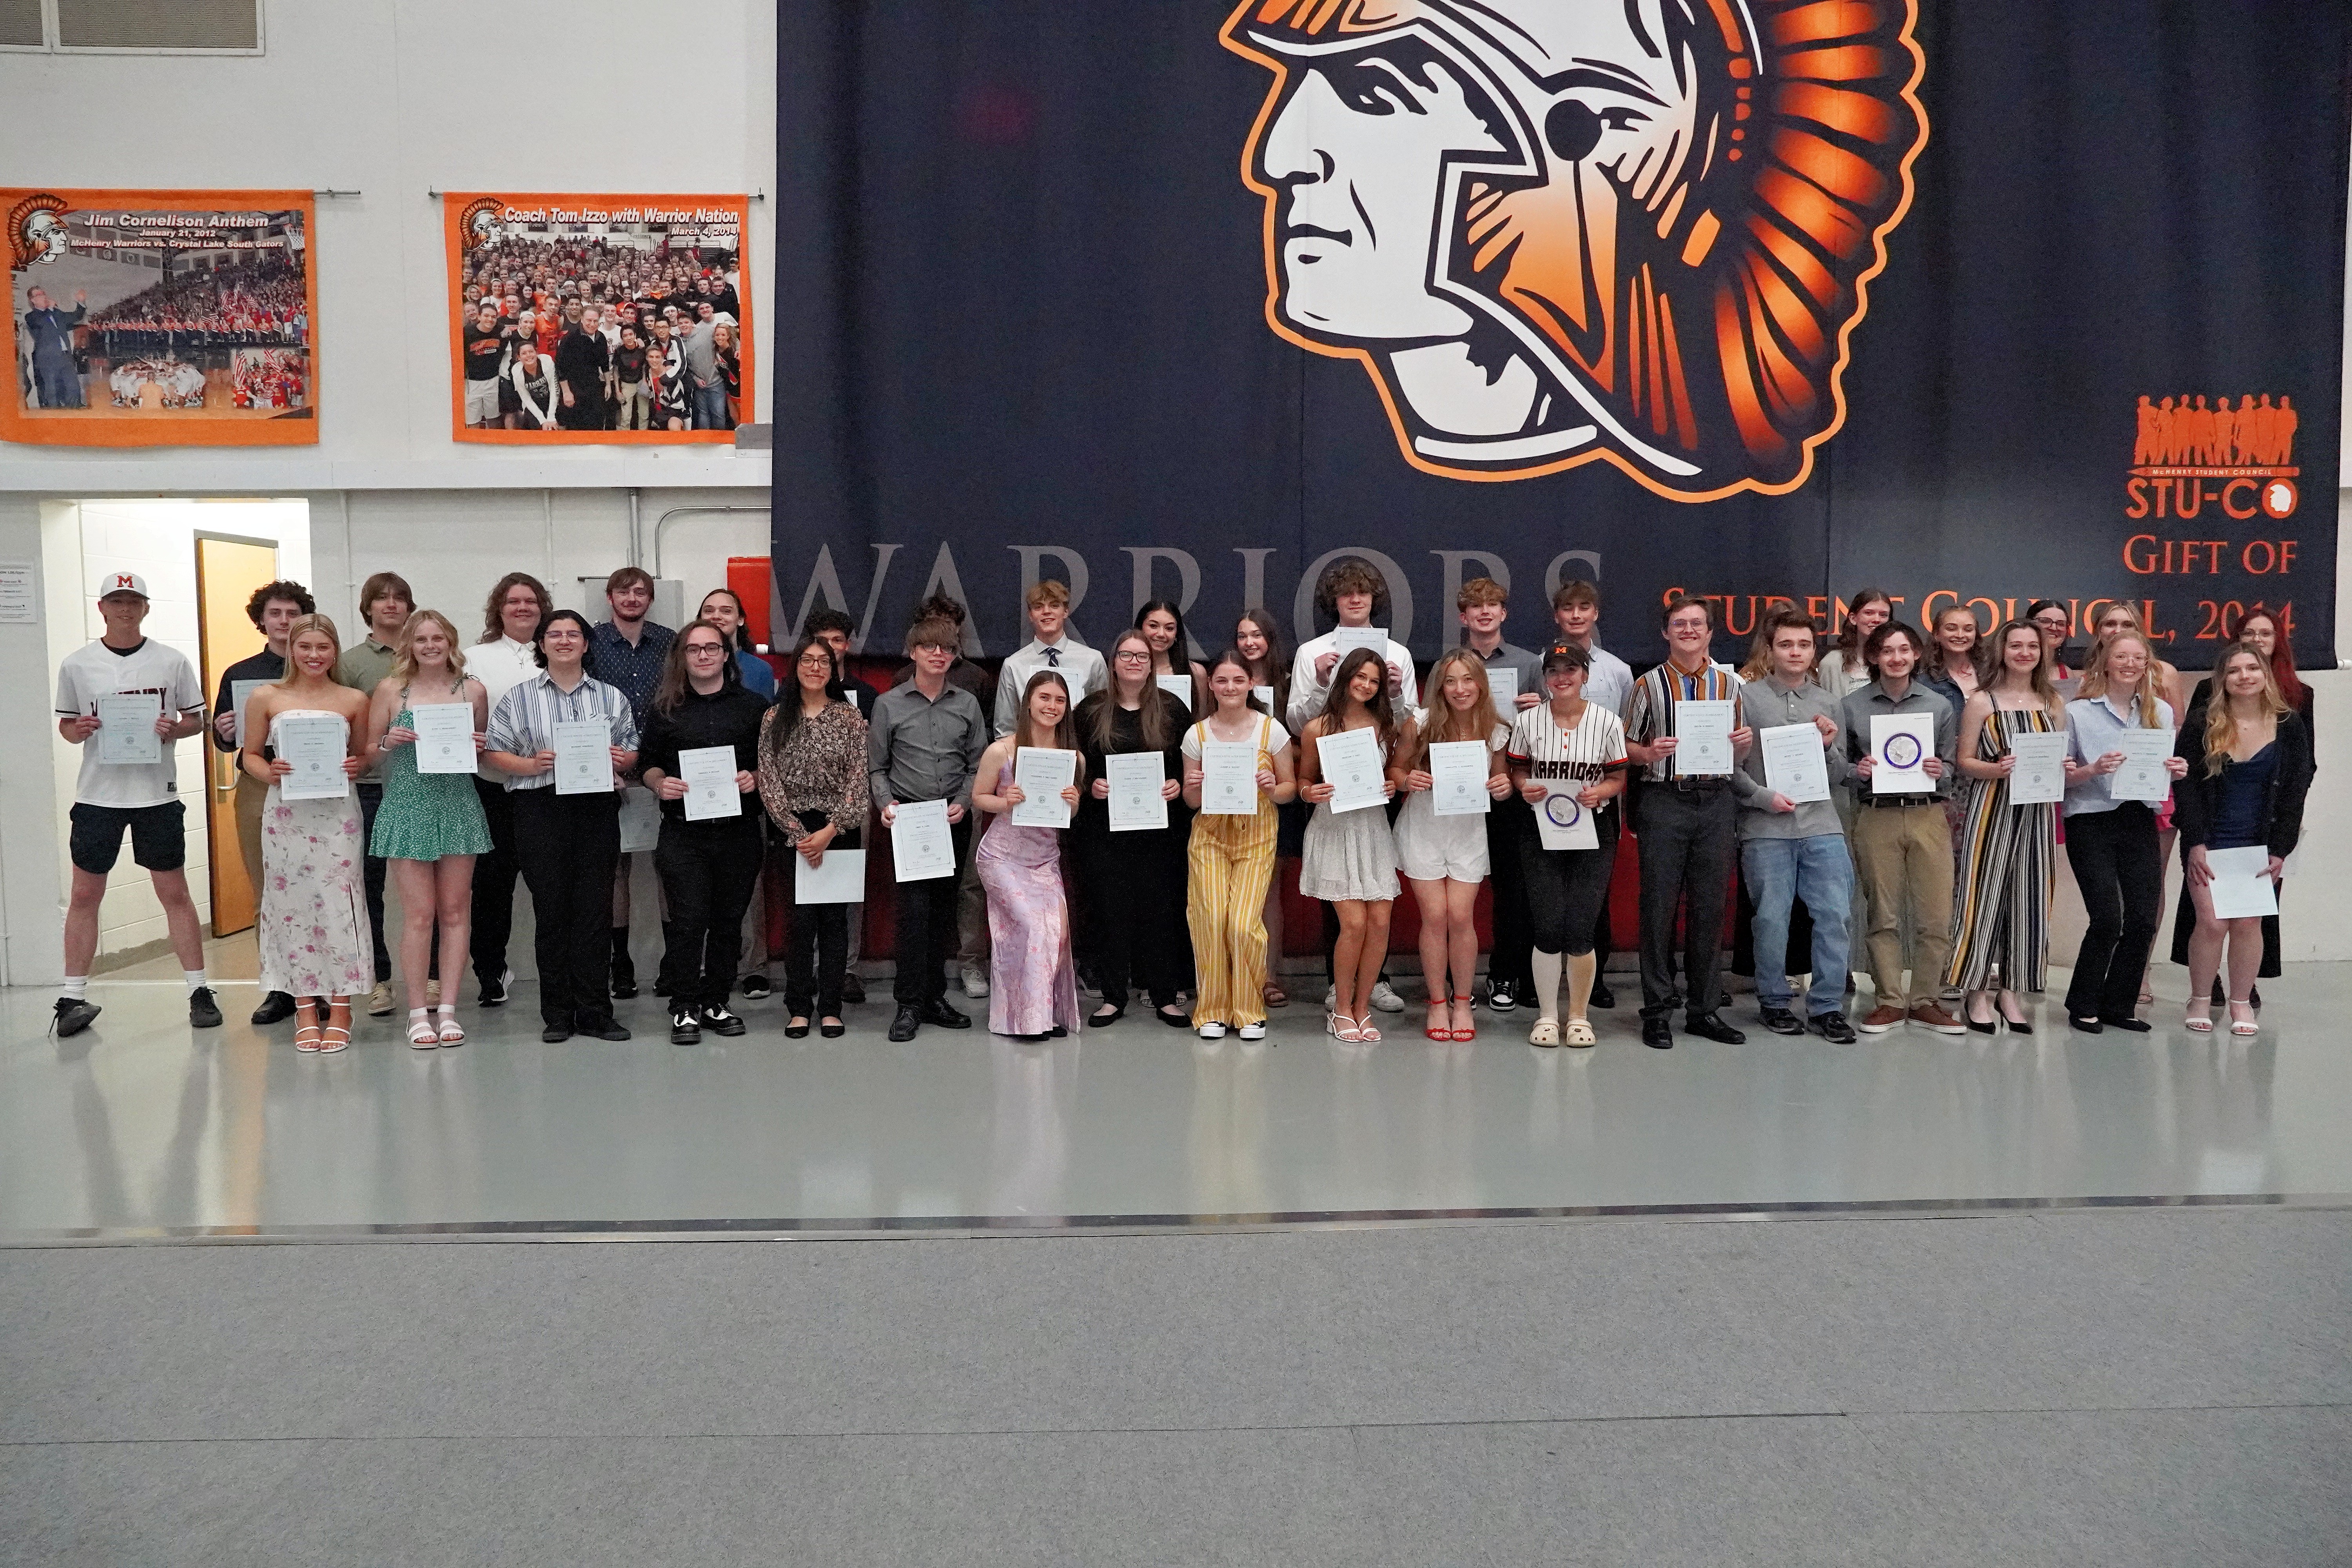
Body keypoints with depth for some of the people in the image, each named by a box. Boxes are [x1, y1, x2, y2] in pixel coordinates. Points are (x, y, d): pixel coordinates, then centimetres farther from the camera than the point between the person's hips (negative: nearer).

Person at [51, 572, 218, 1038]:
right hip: (97, 794, 1)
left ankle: (199, 990, 11)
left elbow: (197, 720, 8)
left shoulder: (173, 662, 2)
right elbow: (65, 725, 11)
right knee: (84, 896, 5)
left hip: (157, 793, -1)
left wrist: (175, 730, -13)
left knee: (174, 893, 4)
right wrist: (78, 730, -11)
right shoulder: (76, 664, 4)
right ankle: (74, 998, 15)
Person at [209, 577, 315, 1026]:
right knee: (268, 892, 5)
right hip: (258, 789, 3)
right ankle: (282, 985, 12)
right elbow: (225, 742, 15)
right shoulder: (239, 675, 12)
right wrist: (223, 733, -6)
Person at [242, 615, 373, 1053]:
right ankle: (305, 1013, 13)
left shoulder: (354, 701, 5)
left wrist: (355, 766, -7)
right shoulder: (266, 699, 6)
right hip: (286, 814, 1)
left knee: (338, 903, -2)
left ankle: (340, 1012, 6)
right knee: (292, 905, 3)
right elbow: (250, 755, 10)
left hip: (338, 814, -1)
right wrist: (268, 771, -10)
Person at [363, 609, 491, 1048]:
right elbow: (368, 750, 9)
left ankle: (447, 1009, 11)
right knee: (419, 913, -3)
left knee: (454, 910, 4)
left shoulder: (473, 690, 6)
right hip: (407, 806, -2)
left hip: (458, 806, 2)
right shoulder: (390, 689, 3)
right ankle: (419, 1012, 6)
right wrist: (389, 742, -11)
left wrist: (479, 747, -5)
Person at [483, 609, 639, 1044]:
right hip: (542, 809, -1)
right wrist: (531, 765, -13)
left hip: (597, 808, 1)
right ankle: (557, 1014, 10)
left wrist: (622, 760, -7)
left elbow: (633, 750, 15)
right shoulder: (519, 698, 8)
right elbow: (494, 753, 4)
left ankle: (595, 1011, 8)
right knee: (551, 911, 1)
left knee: (595, 910, 1)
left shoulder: (612, 697, 14)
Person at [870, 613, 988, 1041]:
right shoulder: (889, 704, 3)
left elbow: (978, 765, 9)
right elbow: (876, 767, 6)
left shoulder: (968, 704, 9)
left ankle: (934, 997, 17)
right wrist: (886, 804, -10)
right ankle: (910, 1004, -3)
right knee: (914, 907, -9)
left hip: (955, 820, 3)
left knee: (943, 908, 7)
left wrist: (963, 803, -5)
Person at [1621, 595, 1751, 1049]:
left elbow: (1737, 760, 17)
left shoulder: (1729, 684, 12)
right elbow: (1627, 744, 5)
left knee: (1710, 908, 6)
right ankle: (1657, 1012, 8)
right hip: (1664, 801, -2)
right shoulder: (1649, 684, 5)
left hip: (1715, 802, 2)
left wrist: (1743, 744, -5)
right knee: (1659, 906, 0)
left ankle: (1705, 1010, 16)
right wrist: (1649, 754, -15)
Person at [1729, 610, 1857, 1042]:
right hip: (1765, 829, -3)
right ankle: (1774, 1002, 18)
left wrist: (1830, 747, -2)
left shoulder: (1828, 703, 14)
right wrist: (1763, 796, -12)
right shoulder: (1747, 697, 2)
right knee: (1772, 918, 1)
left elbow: (1839, 777, 16)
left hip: (1822, 826, 3)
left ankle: (1826, 1006, 10)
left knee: (1836, 915, -2)